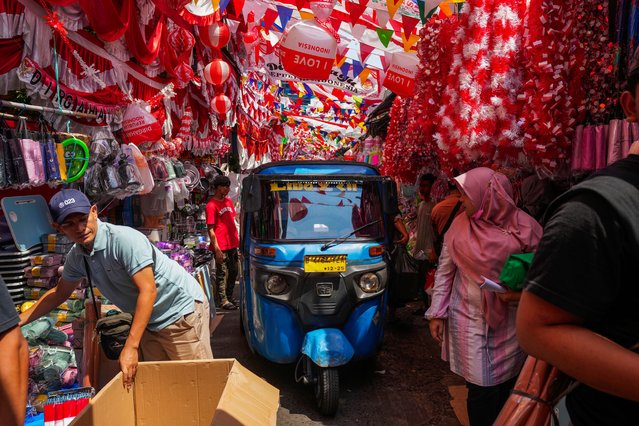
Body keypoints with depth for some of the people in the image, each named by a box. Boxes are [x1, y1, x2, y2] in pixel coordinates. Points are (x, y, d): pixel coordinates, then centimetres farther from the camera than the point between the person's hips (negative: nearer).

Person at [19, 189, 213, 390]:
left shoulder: (124, 239, -23)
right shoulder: (76, 256, 2)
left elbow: (148, 291, -27)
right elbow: (58, 294, 21)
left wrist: (130, 347, -27)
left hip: (182, 312, -7)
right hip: (150, 321, 8)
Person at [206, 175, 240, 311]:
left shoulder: (228, 201, 10)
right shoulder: (211, 205, -13)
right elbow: (210, 229, -14)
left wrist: (238, 238, 16)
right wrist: (217, 249, -17)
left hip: (233, 244, 8)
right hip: (221, 247, -8)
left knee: (234, 271, 16)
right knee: (222, 273, 4)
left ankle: (229, 296, 31)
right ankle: (223, 301, 15)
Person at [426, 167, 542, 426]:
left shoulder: (525, 227, -7)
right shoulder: (460, 225, -2)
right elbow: (445, 271, 2)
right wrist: (436, 313, 0)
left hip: (512, 321, 0)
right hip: (470, 319, 0)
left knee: (507, 385, 13)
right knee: (481, 389, 3)